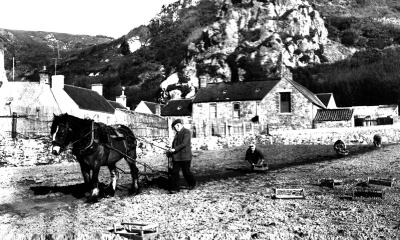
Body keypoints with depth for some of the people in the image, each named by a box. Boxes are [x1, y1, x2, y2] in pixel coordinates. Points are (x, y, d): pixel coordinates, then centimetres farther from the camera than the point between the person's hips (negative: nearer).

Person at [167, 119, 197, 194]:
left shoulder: (186, 132, -8)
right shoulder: (177, 134, 17)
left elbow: (184, 143, -19)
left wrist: (174, 149, -24)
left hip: (185, 156, -7)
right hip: (176, 156, 7)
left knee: (186, 172, 2)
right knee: (174, 172, -2)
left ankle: (193, 183, 28)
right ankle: (175, 188, 1)